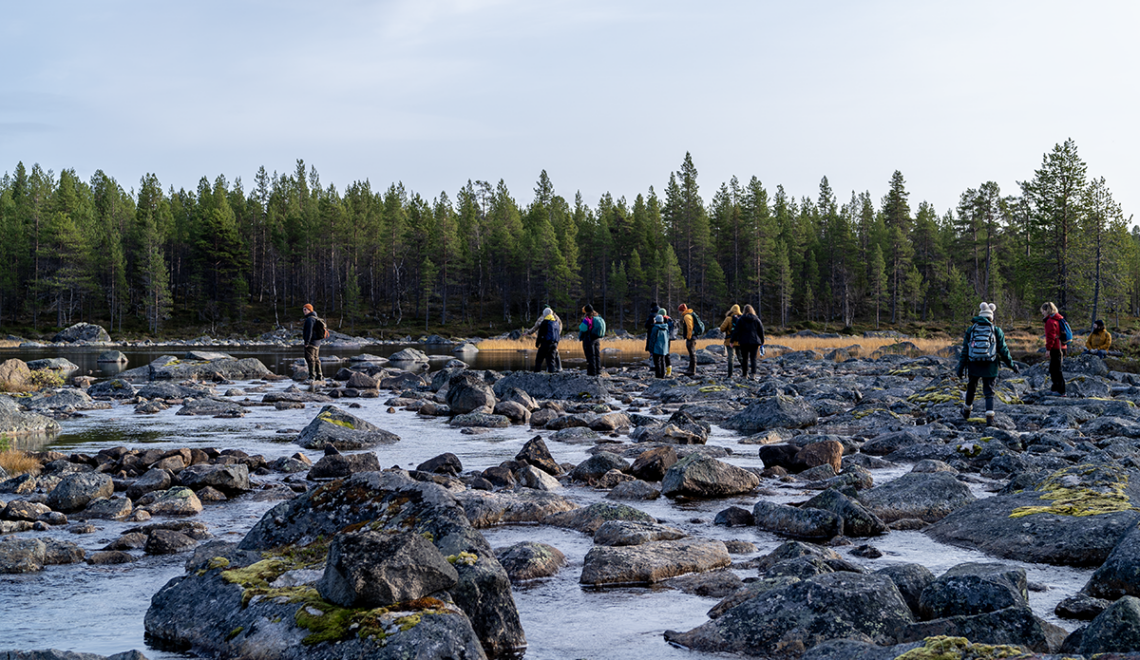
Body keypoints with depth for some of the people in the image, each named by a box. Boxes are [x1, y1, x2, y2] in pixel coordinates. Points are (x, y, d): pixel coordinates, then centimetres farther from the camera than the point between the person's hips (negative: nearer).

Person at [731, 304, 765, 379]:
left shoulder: (741, 319, -1)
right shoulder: (756, 319, 4)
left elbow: (736, 330, -3)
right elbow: (761, 331, 7)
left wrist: (733, 340, 1)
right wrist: (762, 342, 15)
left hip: (744, 342, -1)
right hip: (754, 341, 1)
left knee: (745, 358, 11)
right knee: (753, 358, -3)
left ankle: (745, 374, 18)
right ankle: (753, 375, -19)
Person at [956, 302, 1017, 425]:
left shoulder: (971, 330, 1)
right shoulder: (996, 331, -1)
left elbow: (965, 350, 1)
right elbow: (1003, 350, 1)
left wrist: (960, 367, 5)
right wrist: (1012, 365, 11)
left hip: (974, 365, 1)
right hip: (989, 366, -1)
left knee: (971, 388, 22)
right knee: (989, 392, 4)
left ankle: (966, 412, 39)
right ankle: (989, 417, -10)